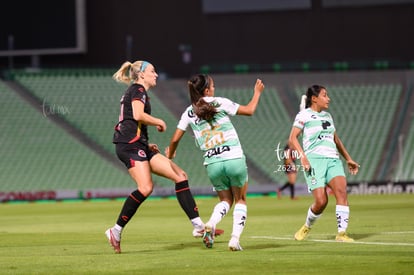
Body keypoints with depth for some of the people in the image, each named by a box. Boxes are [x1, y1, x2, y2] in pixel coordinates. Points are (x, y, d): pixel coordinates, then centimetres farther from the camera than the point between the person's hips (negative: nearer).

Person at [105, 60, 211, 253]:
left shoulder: (135, 91, 27)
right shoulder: (138, 90, -2)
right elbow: (138, 115, -19)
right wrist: (159, 122, -4)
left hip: (139, 146, 10)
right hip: (130, 144, -10)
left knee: (180, 176, 2)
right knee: (145, 188, -25)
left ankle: (198, 226, -4)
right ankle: (116, 231, -17)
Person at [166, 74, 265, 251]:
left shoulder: (189, 113, 6)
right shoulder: (221, 103, -2)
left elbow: (175, 139, 9)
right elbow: (249, 110, 8)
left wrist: (170, 154, 30)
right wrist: (257, 92, 25)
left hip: (212, 163, 3)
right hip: (234, 158, -3)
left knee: (226, 200, 21)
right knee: (240, 200, 15)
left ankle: (211, 224, -10)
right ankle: (235, 238, -3)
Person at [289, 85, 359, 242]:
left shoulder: (327, 116, 22)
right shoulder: (304, 115, 1)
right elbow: (292, 138, -7)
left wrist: (348, 159, 32)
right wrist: (302, 156, -21)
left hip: (333, 160, 6)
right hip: (314, 159, -6)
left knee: (341, 191, -19)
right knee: (321, 201, -15)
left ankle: (341, 233, -21)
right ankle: (307, 227, 15)